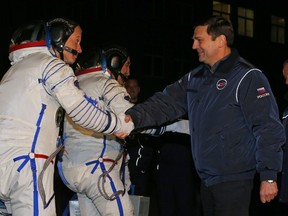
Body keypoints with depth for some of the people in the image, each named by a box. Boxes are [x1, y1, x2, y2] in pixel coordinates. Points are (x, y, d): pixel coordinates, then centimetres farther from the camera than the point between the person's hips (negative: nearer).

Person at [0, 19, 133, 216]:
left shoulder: (18, 67, 28)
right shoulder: (53, 65, 0)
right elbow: (83, 110, -10)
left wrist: (58, 144, 35)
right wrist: (124, 125, 2)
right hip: (25, 163, -9)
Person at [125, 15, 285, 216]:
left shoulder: (247, 78, -11)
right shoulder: (195, 78, 15)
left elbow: (268, 129, -14)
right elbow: (165, 103, 8)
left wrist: (269, 176, -16)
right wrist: (134, 116, -10)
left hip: (234, 181, -8)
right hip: (206, 179, 8)